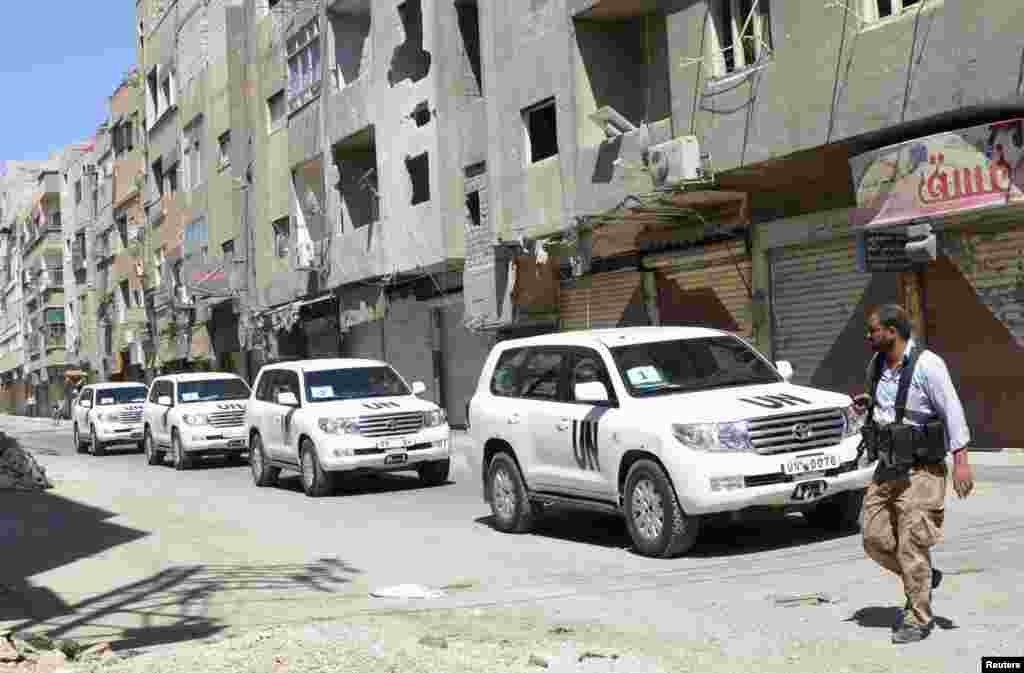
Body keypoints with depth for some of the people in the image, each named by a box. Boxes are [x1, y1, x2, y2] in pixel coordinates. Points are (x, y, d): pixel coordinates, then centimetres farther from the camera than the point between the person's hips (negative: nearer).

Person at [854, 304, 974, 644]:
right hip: (886, 469, 7)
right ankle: (924, 578, 28)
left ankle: (918, 619, 10)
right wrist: (867, 404, 4)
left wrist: (960, 460, -21)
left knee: (911, 544, -5)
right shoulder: (877, 364, 7)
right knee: (875, 539, 4)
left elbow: (952, 411, -16)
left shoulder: (927, 364, -15)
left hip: (921, 470, -7)